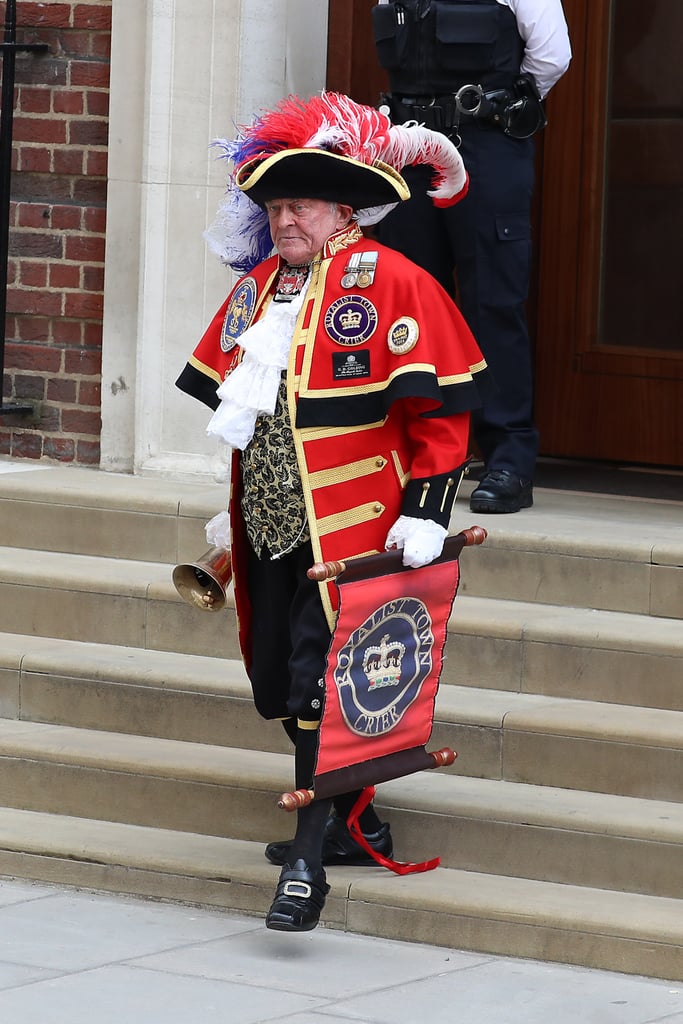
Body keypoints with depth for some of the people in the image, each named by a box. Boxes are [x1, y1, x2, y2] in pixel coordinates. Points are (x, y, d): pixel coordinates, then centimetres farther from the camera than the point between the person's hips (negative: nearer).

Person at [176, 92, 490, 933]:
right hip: (271, 528, 7)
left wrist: (425, 512, -14)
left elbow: (439, 407, -9)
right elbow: (227, 400, 23)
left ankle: (312, 861, -5)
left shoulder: (388, 281, -8)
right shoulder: (257, 288, 12)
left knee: (320, 685, -10)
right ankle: (355, 826, 28)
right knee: (278, 682, 11)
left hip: (352, 529, -7)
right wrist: (233, 510, 24)